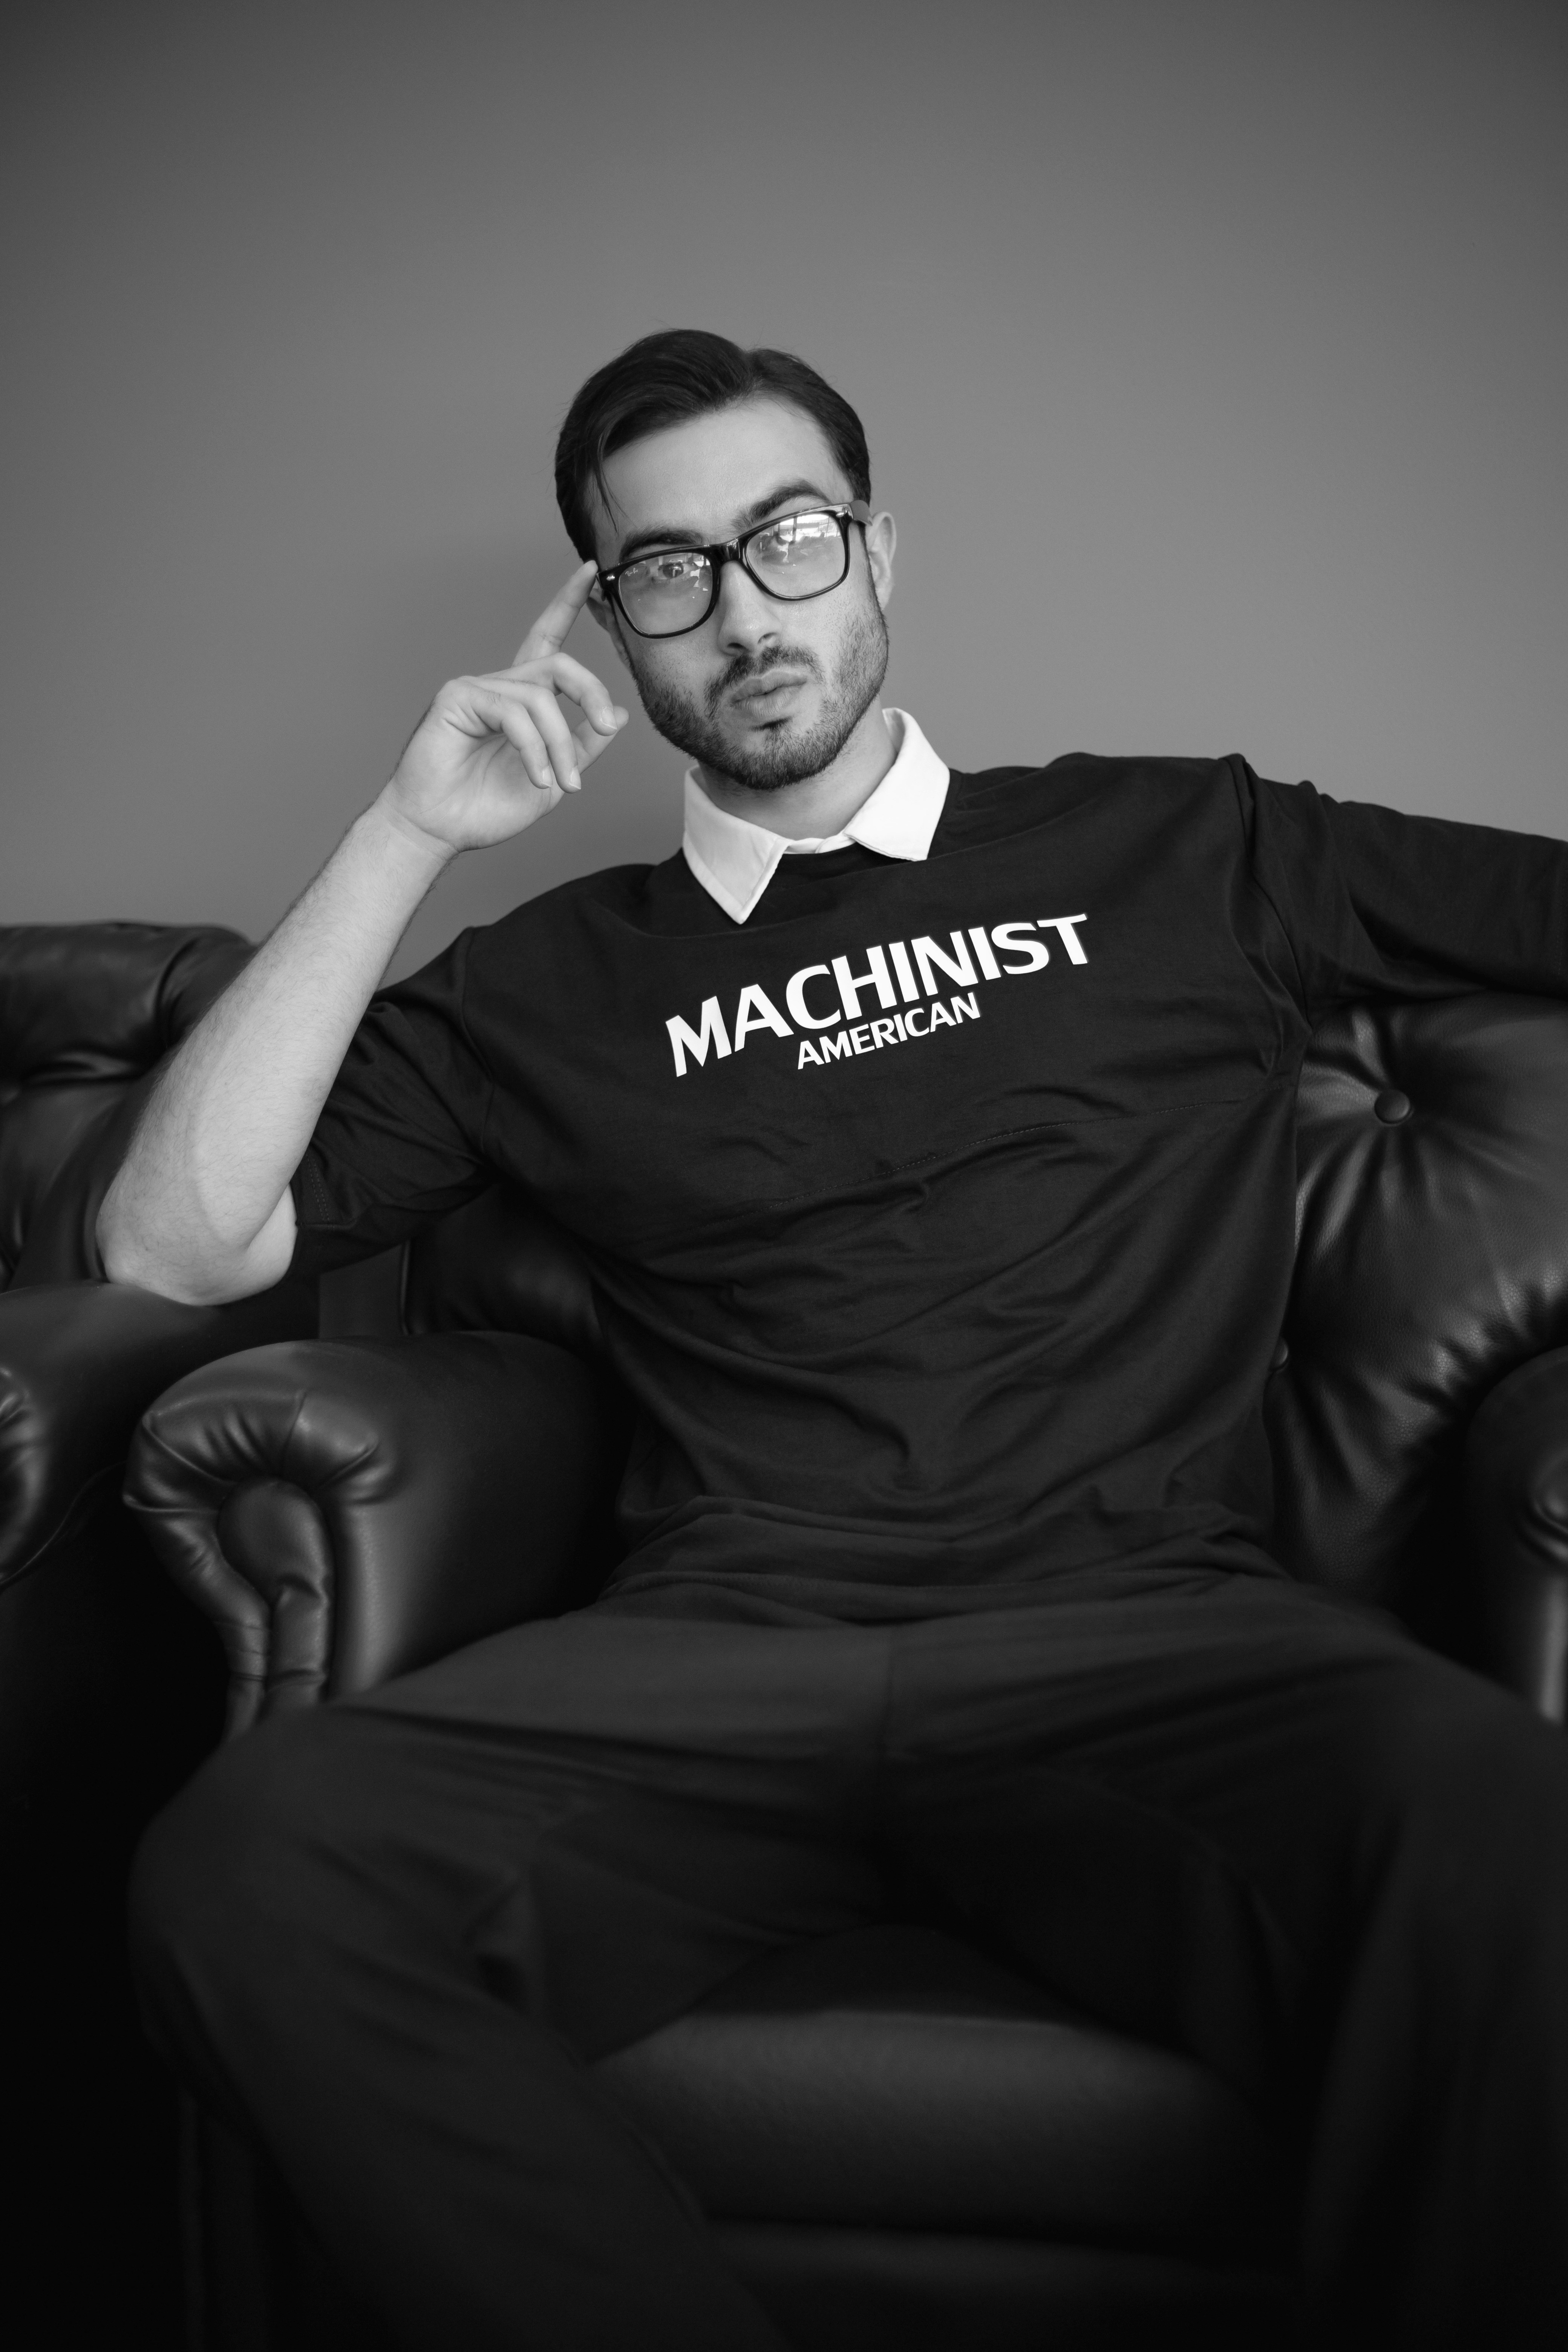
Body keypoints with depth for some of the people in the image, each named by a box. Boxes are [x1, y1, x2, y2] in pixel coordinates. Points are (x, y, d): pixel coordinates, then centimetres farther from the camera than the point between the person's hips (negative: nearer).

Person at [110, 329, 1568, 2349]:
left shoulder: (1185, 854, 18)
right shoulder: (559, 985, 18)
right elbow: (173, 1246, 12)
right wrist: (405, 835, 9)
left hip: (1139, 1635, -1)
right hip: (712, 1660, 2)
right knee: (247, 1870, -28)